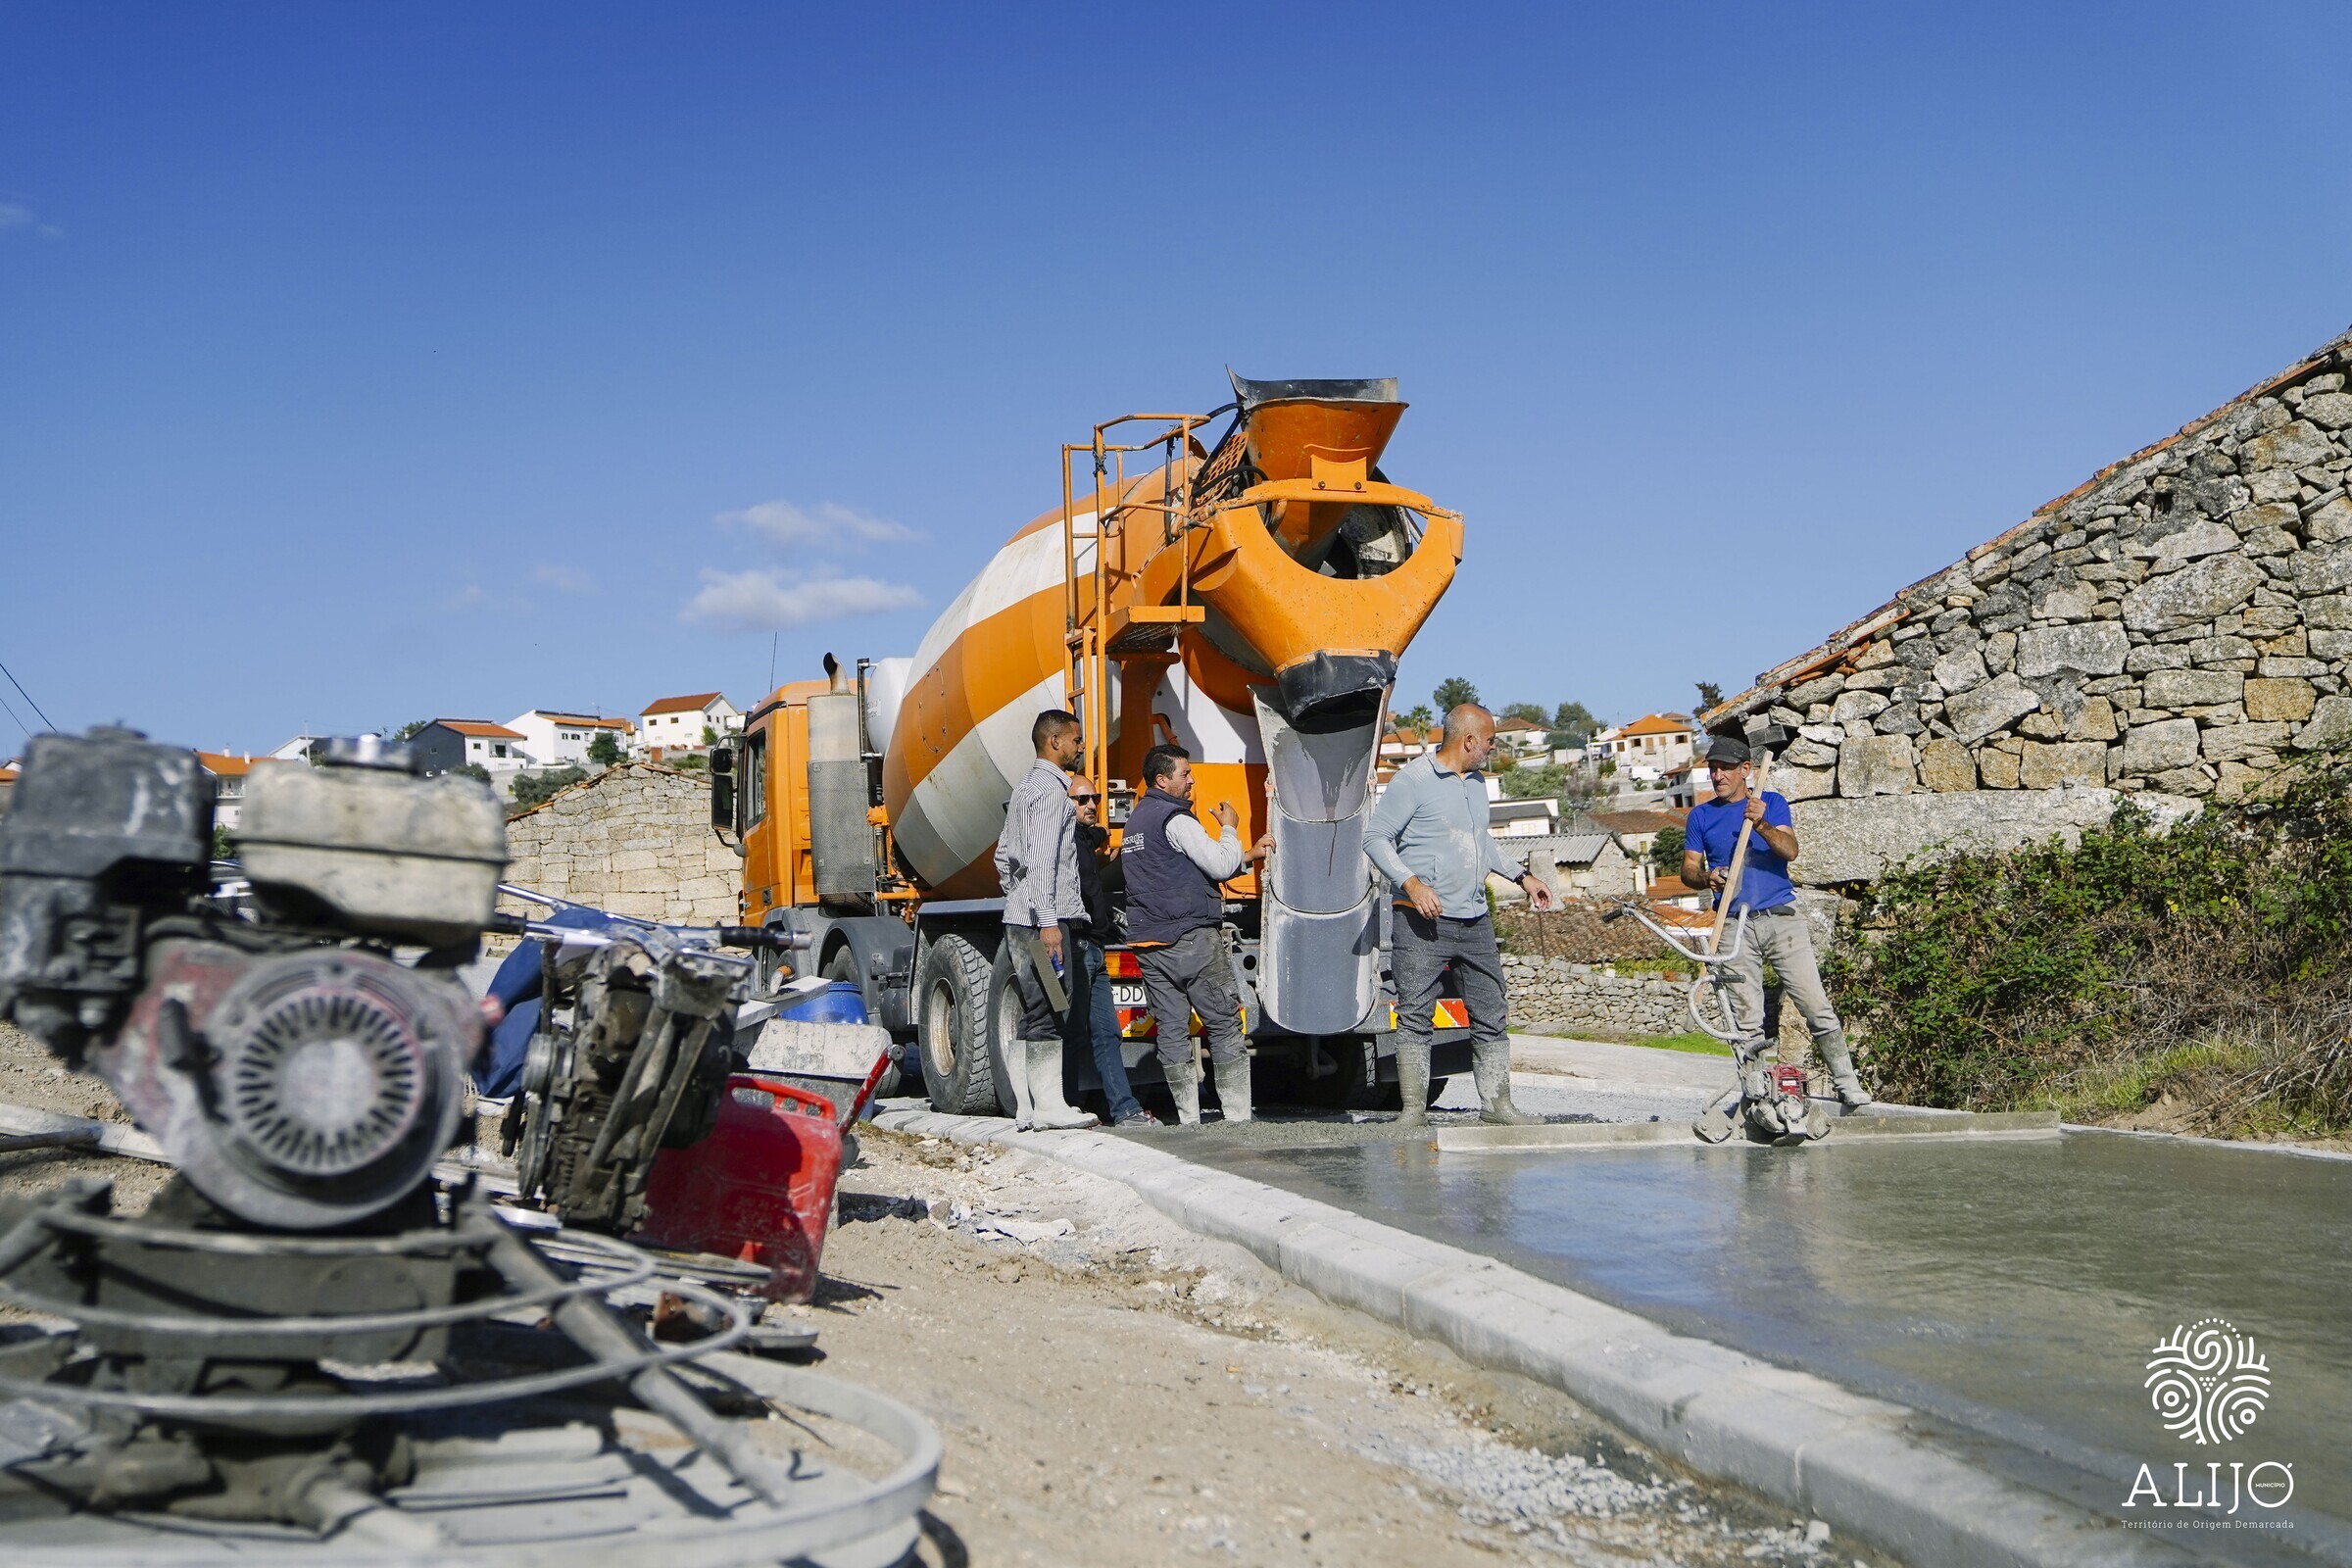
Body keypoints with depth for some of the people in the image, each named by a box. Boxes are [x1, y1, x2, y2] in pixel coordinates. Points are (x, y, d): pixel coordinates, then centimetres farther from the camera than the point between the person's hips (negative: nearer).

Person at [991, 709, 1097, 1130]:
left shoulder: (1025, 786, 21)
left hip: (1021, 917, 10)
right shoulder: (1051, 788, -10)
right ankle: (1049, 1105, -7)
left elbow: (1004, 854, 26)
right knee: (1047, 1013, -8)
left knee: (1034, 1014, 10)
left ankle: (1026, 1106, 11)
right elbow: (1041, 860, -19)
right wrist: (1047, 921, -23)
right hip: (1042, 919, -10)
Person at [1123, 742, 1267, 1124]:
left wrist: (1249, 855, 20)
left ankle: (1188, 1117, 7)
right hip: (1192, 939, -8)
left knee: (1171, 1030, 6)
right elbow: (1220, 866, -14)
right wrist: (1229, 829, 4)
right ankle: (1237, 1115, -1)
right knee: (1224, 1026, -1)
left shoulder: (1135, 821, 19)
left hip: (1147, 943, 8)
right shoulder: (1175, 819, -10)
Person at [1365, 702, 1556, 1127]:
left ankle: (1496, 1102, 15)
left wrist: (1522, 876, 27)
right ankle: (1414, 1108, 3)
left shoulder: (1477, 781, 16)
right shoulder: (1412, 780, -8)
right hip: (1422, 922, -7)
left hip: (1475, 921, 7)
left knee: (1492, 1014, 7)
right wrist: (1411, 883, -21)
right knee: (1415, 1017, -4)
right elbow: (1376, 838, -10)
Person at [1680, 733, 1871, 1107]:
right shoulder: (1701, 815, 12)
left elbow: (1790, 850, -8)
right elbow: (1688, 868, 10)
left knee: (1816, 1006, -7)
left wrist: (1762, 826, -27)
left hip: (1782, 919, -2)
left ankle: (1848, 1086, 0)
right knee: (1747, 1021, 1)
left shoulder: (1772, 802, 7)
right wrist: (1706, 877, -13)